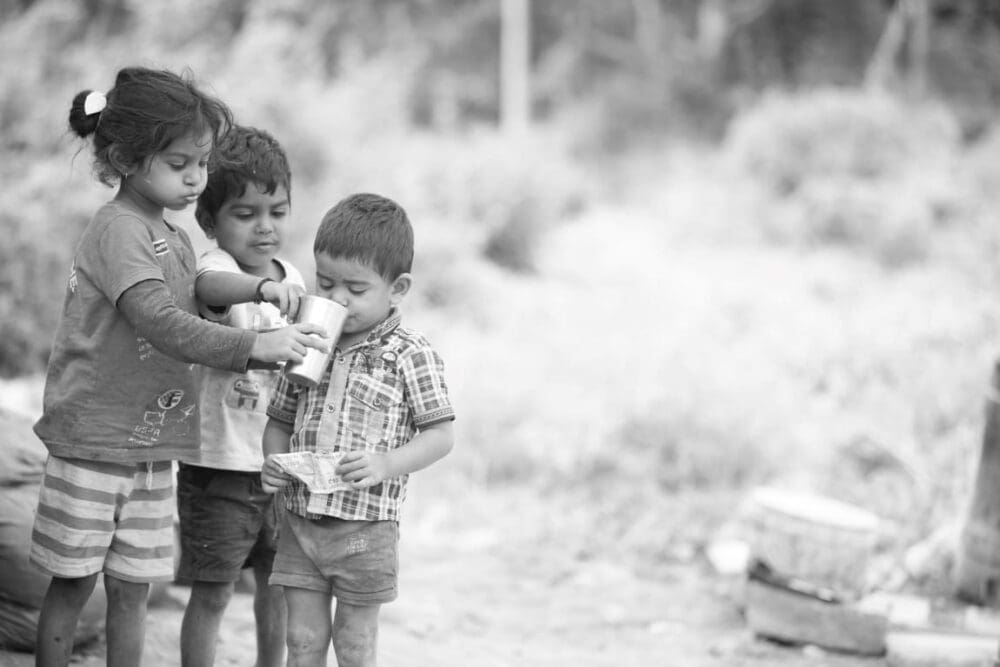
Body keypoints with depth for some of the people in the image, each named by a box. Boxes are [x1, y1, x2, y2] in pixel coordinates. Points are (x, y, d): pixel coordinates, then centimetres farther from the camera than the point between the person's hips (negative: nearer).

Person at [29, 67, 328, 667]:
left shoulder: (176, 239, 11)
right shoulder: (119, 230, -17)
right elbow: (161, 323, -28)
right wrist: (254, 346, -34)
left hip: (153, 450, 7)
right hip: (93, 444, -7)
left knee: (132, 593, 10)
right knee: (73, 585, 4)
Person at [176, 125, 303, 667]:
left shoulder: (291, 279, 5)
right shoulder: (218, 265, -16)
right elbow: (209, 284, -43)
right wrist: (262, 287, -60)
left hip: (279, 463, 6)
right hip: (219, 465, -6)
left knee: (277, 584, 18)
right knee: (212, 595, 2)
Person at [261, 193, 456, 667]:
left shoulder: (409, 355, -8)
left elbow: (441, 434, -8)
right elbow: (280, 419, 16)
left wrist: (386, 464, -22)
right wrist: (273, 460, -3)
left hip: (366, 527, -4)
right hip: (300, 519, 4)